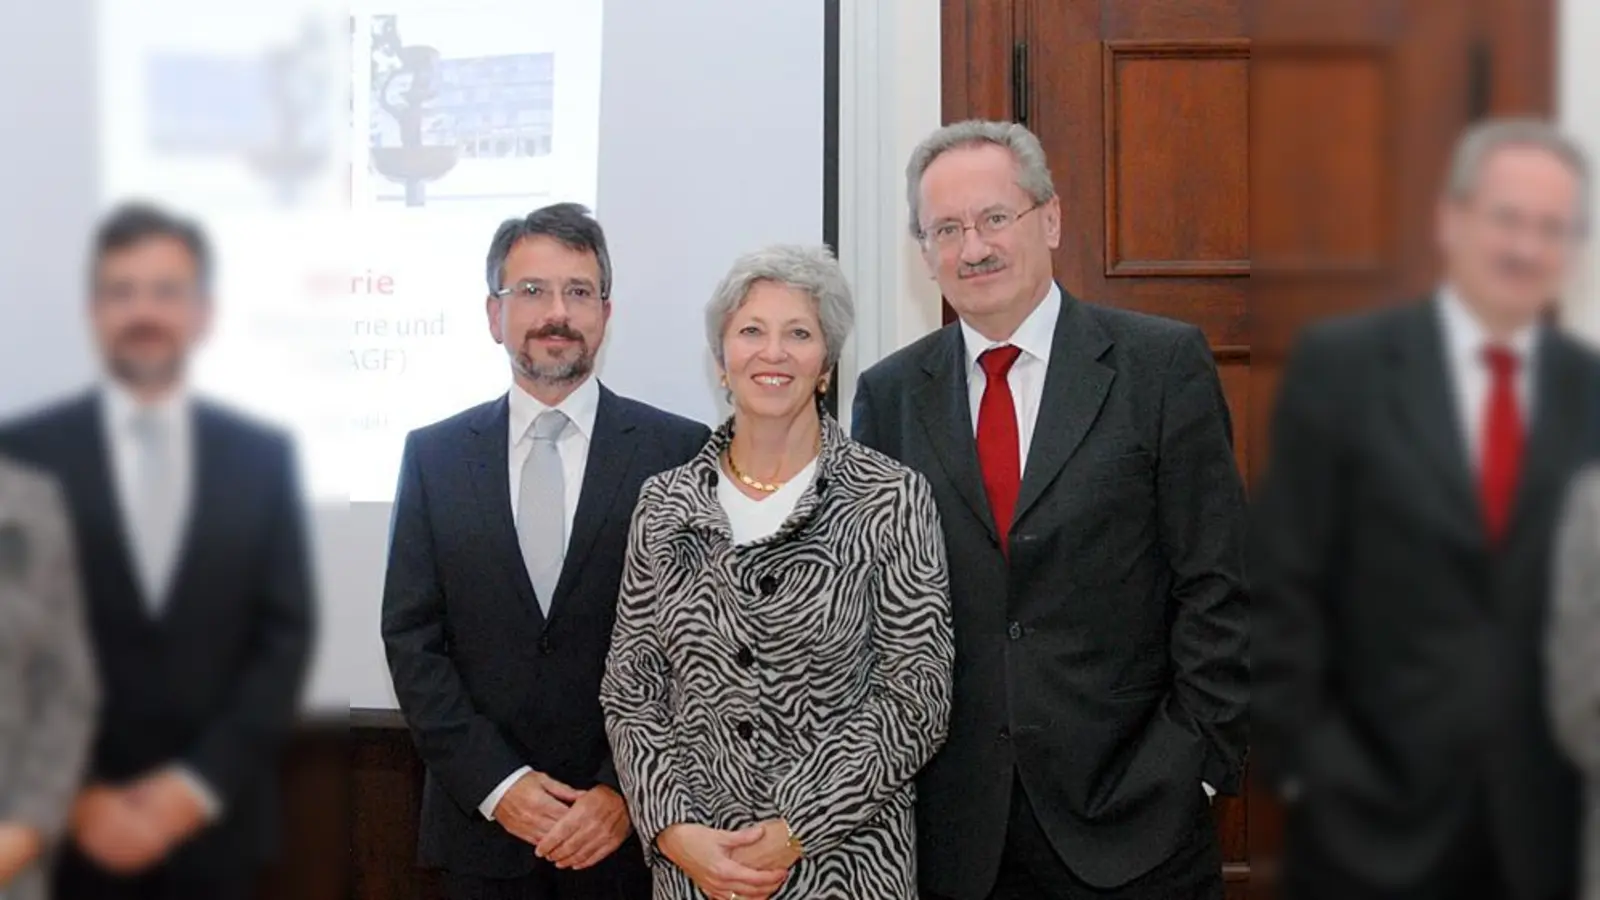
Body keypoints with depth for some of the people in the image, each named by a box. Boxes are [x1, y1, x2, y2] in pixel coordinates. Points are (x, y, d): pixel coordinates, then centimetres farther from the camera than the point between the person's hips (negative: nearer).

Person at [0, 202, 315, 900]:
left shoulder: (263, 454, 5)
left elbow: (286, 635, 2)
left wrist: (197, 784, -7)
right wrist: (72, 797, -10)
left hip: (213, 822, 2)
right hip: (72, 829, -1)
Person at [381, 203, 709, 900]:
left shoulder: (678, 452, -4)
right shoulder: (434, 454, 3)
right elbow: (411, 636, 1)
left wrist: (627, 792, -12)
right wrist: (495, 785, -9)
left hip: (634, 827, -1)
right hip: (480, 822, 2)